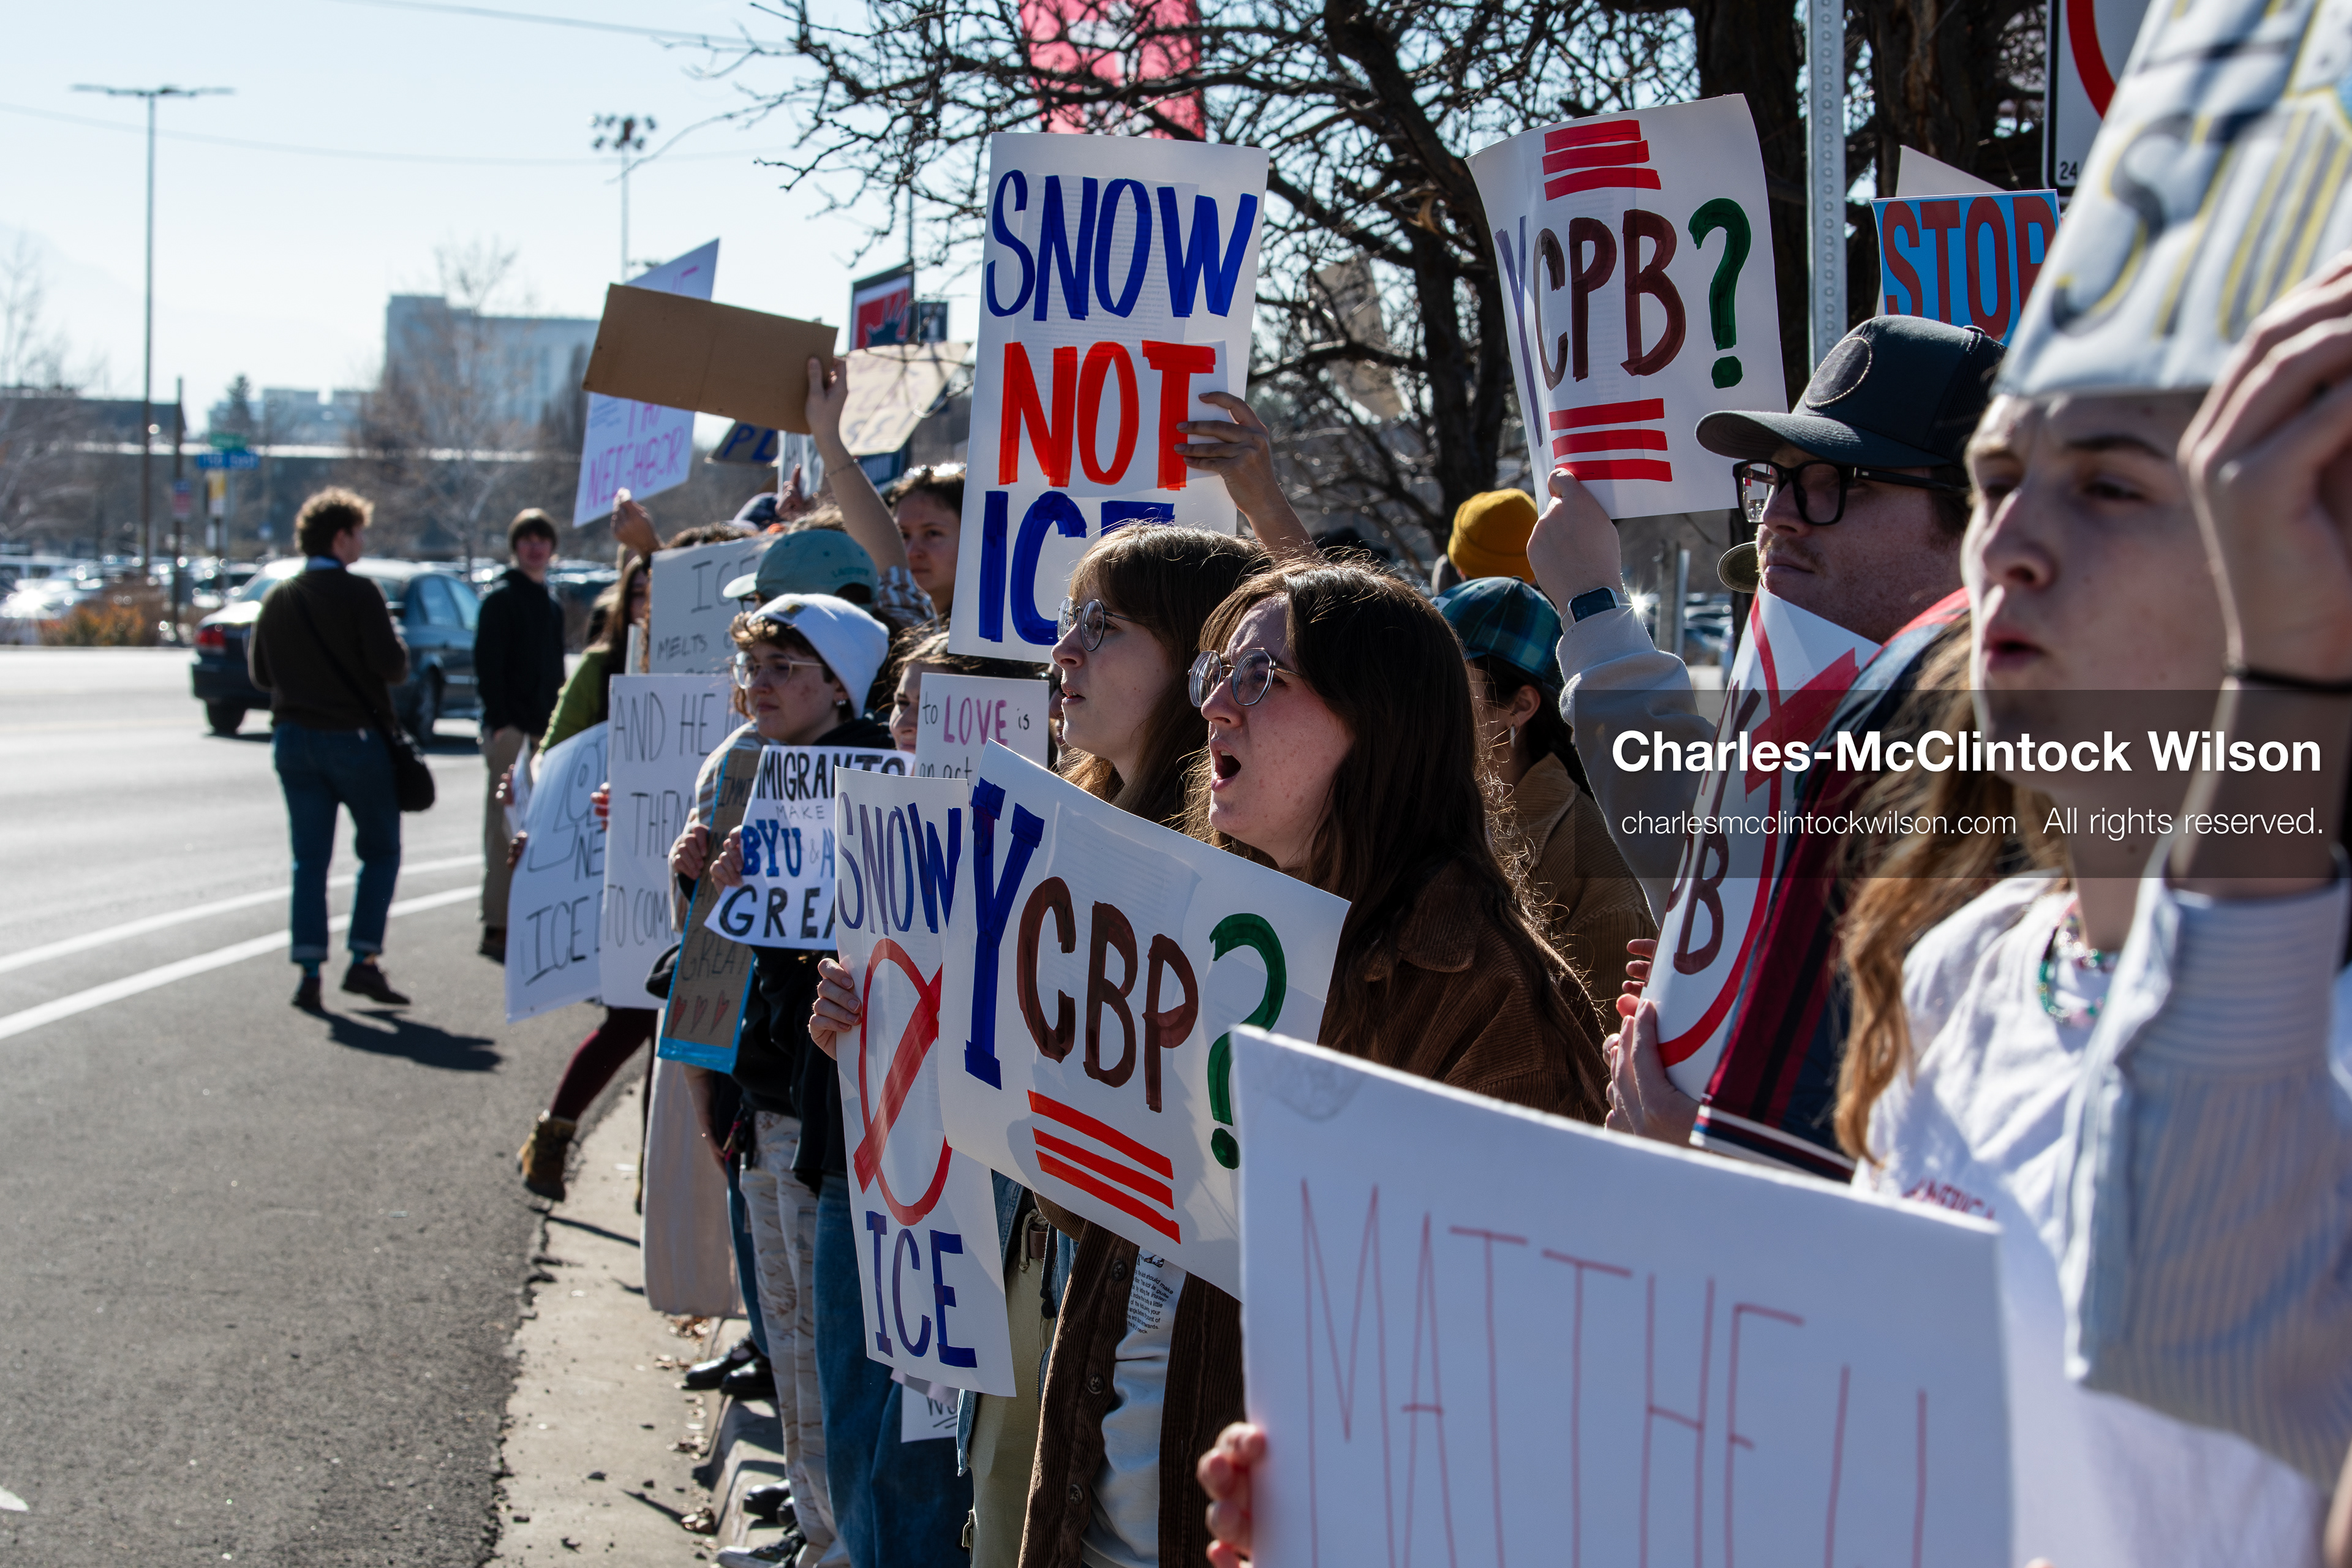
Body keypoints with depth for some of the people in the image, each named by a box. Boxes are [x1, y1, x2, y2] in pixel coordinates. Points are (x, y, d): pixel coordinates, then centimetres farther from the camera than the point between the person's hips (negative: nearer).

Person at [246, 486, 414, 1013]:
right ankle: (364, 960, -1)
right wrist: (397, 644, 4)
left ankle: (308, 971, 1)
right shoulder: (358, 593, -12)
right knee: (380, 851, 8)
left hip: (293, 738, 5)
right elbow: (391, 666, -17)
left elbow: (259, 672, 12)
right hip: (354, 737, -5)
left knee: (309, 860, 8)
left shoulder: (278, 598, 6)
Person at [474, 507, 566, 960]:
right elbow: (487, 664, -12)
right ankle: (497, 926, -8)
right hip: (510, 728, -8)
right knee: (506, 829, -9)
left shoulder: (552, 605, 19)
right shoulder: (500, 598, -5)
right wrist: (501, 721, -19)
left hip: (544, 730, 8)